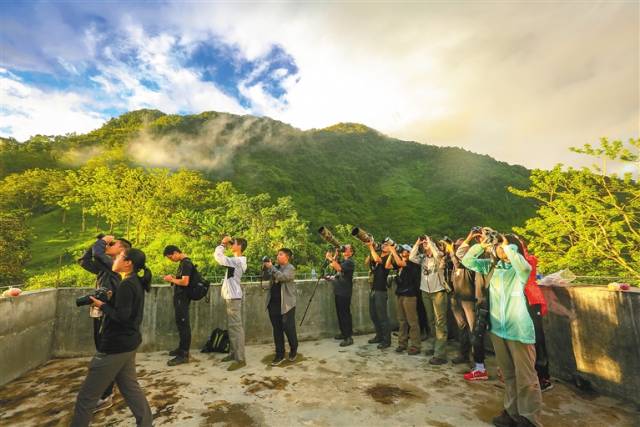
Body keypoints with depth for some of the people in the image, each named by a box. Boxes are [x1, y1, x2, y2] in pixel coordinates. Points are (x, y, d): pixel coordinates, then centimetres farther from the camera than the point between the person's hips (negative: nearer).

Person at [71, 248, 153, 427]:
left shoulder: (126, 285, -22)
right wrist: (108, 301, 2)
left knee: (87, 396, 7)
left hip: (116, 346, -10)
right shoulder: (136, 283, 6)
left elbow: (121, 317, -25)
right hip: (128, 343, 10)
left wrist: (102, 305, -13)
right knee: (130, 387, 20)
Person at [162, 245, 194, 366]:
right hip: (179, 297, 10)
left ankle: (184, 354, 2)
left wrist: (172, 280, -12)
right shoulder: (183, 262, 13)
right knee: (181, 323, 18)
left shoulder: (186, 263, -18)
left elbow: (185, 282, -25)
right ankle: (181, 348, 30)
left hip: (183, 298, -10)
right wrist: (173, 277, 6)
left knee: (183, 324, -4)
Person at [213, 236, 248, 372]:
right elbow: (221, 256, 24)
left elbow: (218, 257, -27)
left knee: (236, 327, -8)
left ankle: (240, 359, -4)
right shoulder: (237, 259, 12)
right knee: (232, 326, 17)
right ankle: (234, 352, 29)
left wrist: (223, 243, -13)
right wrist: (226, 244, 11)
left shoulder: (237, 261, -19)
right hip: (231, 296, 11)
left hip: (233, 297, -11)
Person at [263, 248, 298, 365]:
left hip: (286, 304, -6)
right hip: (273, 304, 6)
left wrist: (271, 267, -18)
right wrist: (266, 268, 3)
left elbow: (282, 277, -25)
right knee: (277, 330, 10)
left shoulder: (290, 268, -8)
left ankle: (293, 350, 28)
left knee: (289, 329, 3)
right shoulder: (276, 267, 13)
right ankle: (279, 355, 20)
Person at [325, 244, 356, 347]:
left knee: (345, 314, -6)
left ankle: (349, 337, 1)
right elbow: (332, 266, 10)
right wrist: (335, 255, 3)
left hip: (345, 293, -9)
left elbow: (339, 268, -28)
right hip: (338, 291, 9)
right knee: (340, 313, 16)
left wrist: (330, 259, -24)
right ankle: (343, 333, 28)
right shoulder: (342, 261, 17)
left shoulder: (350, 262, -12)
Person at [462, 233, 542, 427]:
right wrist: (481, 246, 0)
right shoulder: (491, 266, 7)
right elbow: (467, 261, 8)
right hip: (498, 328, 6)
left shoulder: (519, 269, -8)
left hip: (519, 329, -6)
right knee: (508, 374, 18)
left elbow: (524, 267, -32)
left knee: (525, 377, 3)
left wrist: (508, 247, -20)